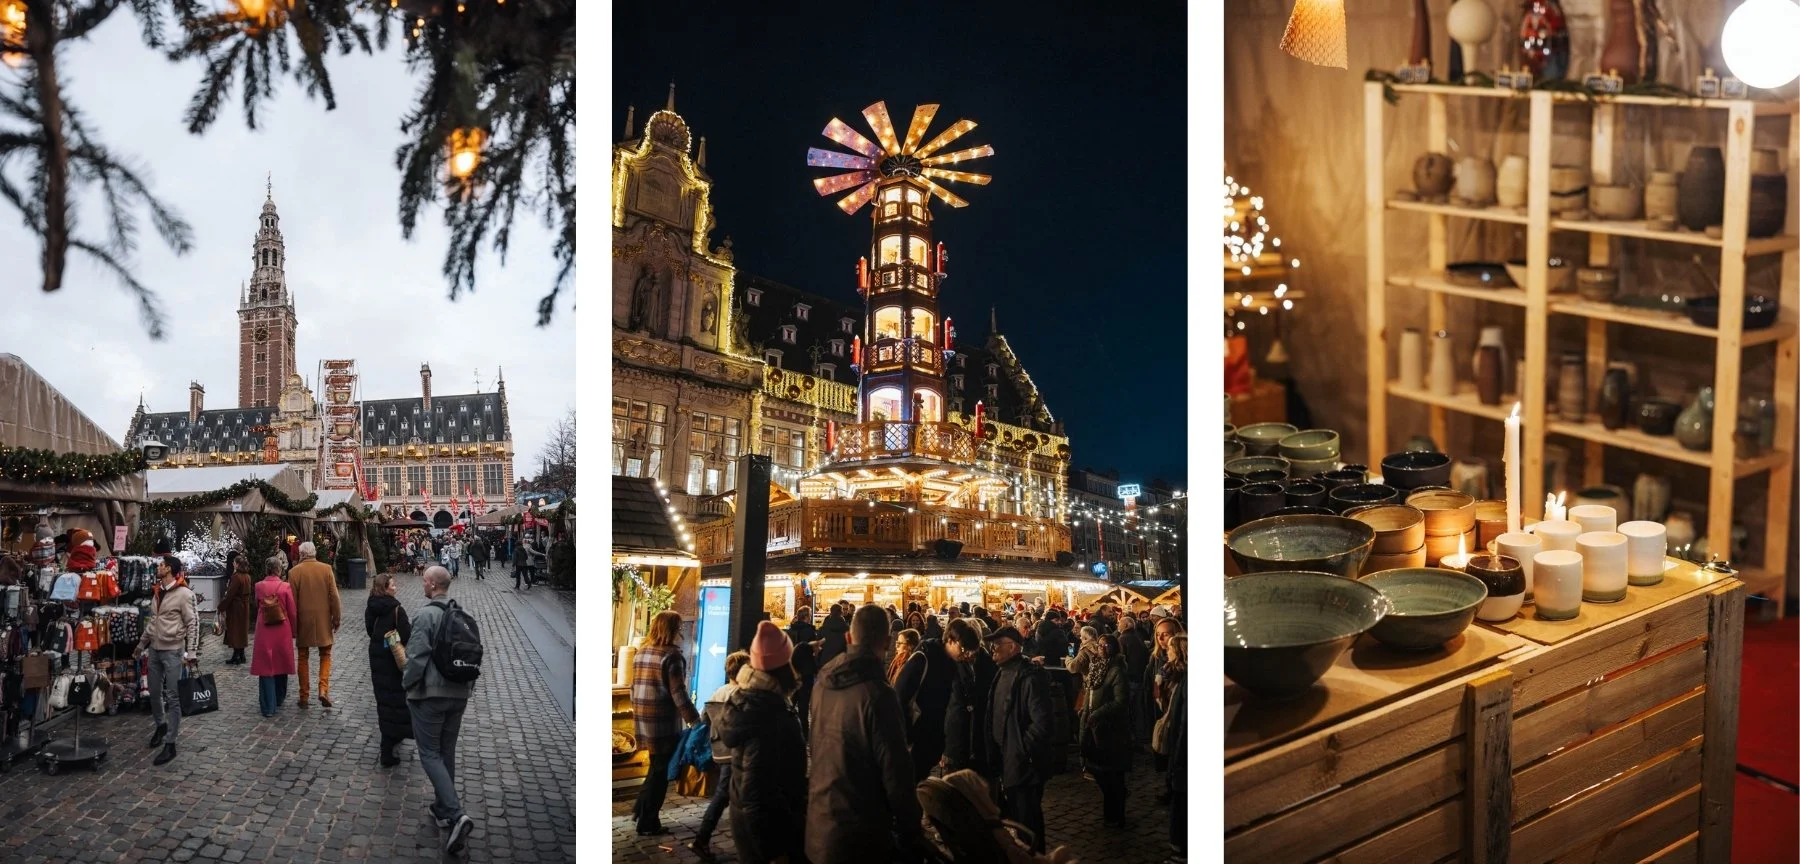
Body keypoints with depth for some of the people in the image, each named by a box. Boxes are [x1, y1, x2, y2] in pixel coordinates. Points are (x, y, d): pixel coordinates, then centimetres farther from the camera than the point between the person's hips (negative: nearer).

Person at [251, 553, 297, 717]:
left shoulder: (259, 587, -5)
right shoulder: (286, 587, -10)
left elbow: (257, 607, 11)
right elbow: (292, 612, -4)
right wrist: (293, 631, 9)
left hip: (264, 632, 0)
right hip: (282, 632, 0)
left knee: (265, 667, 2)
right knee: (280, 664, 17)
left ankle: (268, 707, -3)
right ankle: (279, 698, 33)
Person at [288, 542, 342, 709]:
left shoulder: (294, 572, -7)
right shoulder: (326, 569, -5)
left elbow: (292, 601, -5)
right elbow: (334, 596, -5)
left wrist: (292, 625, 2)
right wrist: (336, 618, 5)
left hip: (303, 621, 0)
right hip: (323, 620, 1)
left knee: (303, 658, 11)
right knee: (325, 655, 13)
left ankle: (304, 696, 14)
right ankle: (323, 689, -6)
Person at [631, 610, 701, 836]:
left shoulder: (641, 653, 11)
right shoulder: (671, 655, -13)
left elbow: (634, 687, 16)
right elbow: (678, 693, -17)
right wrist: (694, 719, -14)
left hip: (643, 720, 7)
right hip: (664, 722, -7)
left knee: (656, 767, 23)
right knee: (660, 771, 3)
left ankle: (642, 810, 24)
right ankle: (648, 824, 8)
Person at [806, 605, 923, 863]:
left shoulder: (822, 684, 1)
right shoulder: (877, 694, -22)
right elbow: (896, 771, -19)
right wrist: (911, 833, -8)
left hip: (819, 825, 7)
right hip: (860, 835, -7)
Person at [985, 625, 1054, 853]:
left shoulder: (1030, 676, -21)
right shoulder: (1003, 673, 10)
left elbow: (1041, 722, -27)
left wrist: (1022, 750, -18)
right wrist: (995, 753, 12)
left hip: (1022, 765, -9)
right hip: (1005, 763, 9)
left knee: (1026, 823, 2)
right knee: (1010, 819, 21)